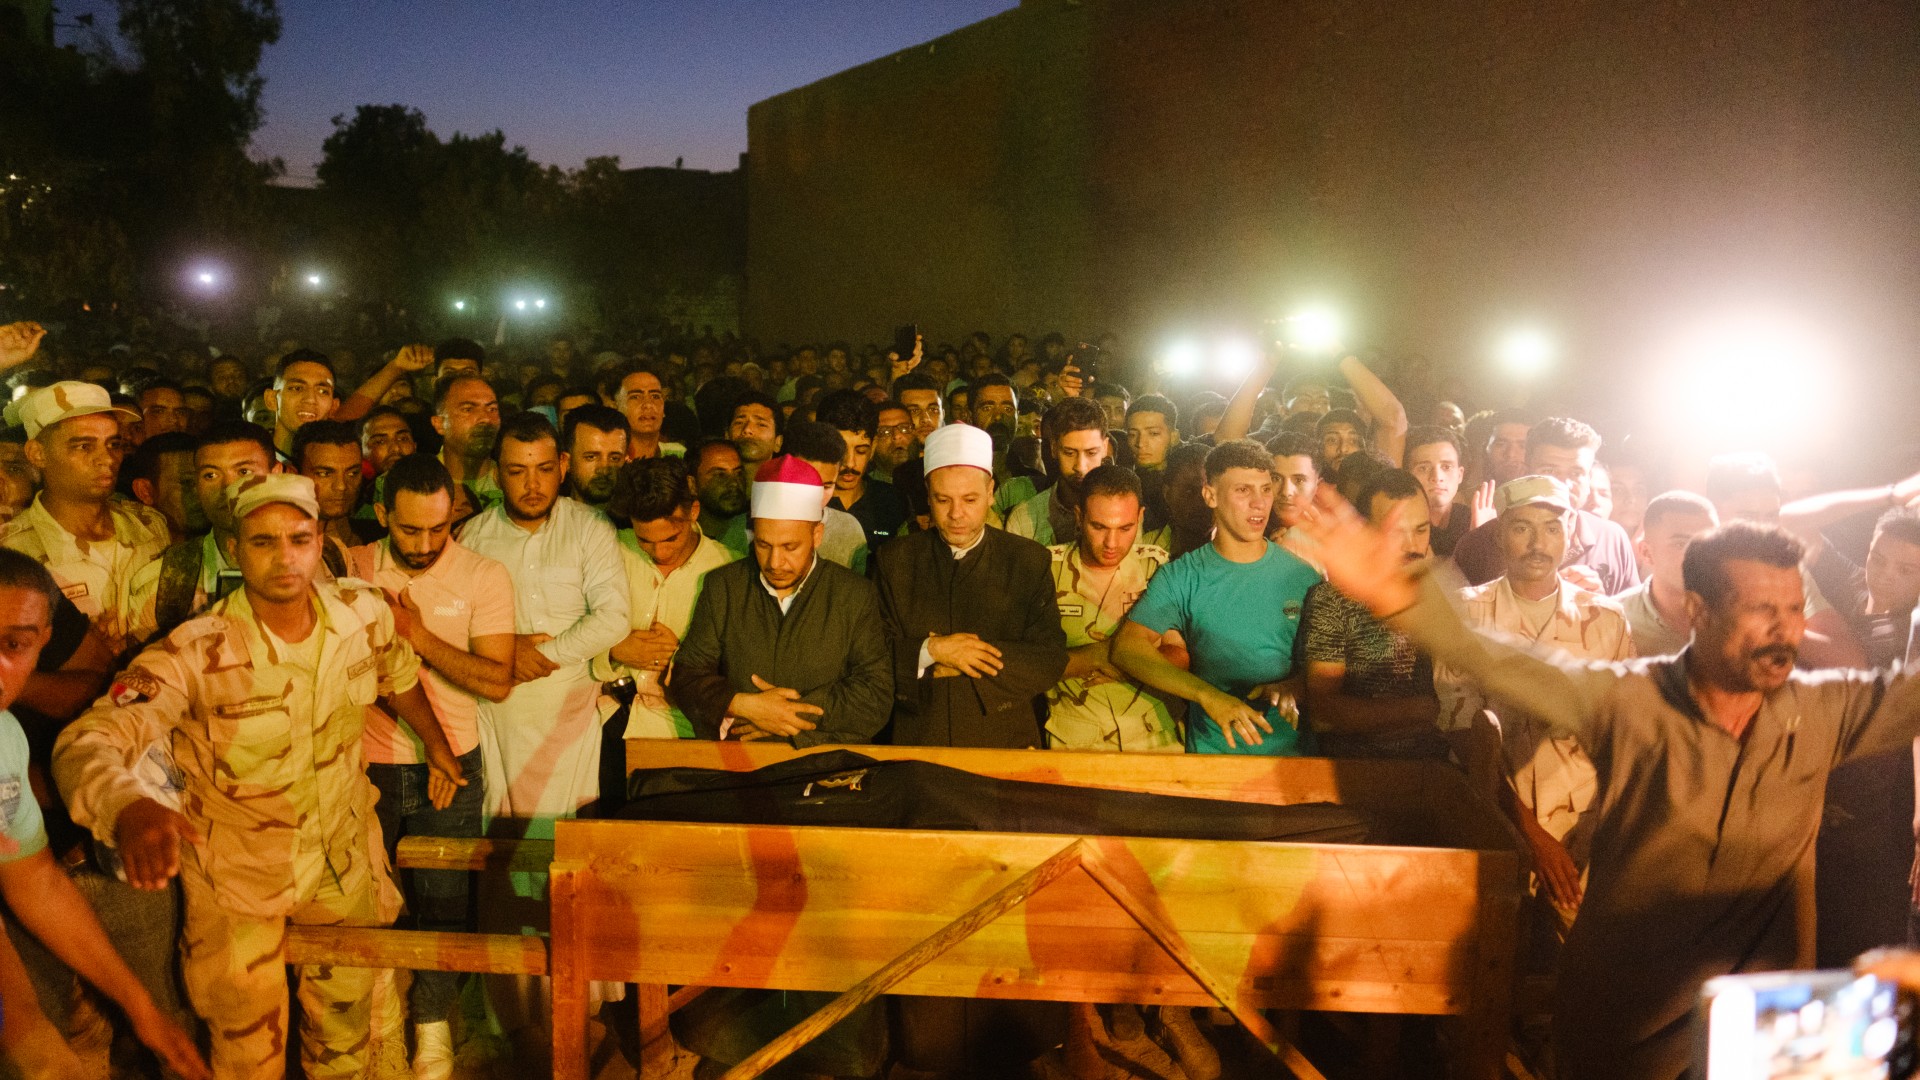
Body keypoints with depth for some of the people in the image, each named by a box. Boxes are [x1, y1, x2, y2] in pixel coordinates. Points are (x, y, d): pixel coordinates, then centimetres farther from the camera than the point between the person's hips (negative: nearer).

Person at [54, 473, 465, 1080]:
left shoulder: (363, 615, -13)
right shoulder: (196, 654, -26)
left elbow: (398, 674, 10)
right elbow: (86, 743, -35)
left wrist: (437, 745, 24)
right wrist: (130, 809, -57)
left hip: (344, 863, 4)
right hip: (238, 880, -3)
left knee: (346, 1013, 24)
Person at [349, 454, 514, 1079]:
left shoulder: (483, 577, -7)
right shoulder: (353, 570, -1)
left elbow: (498, 681, -14)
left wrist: (418, 635, -20)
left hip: (450, 768, -2)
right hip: (369, 763, 2)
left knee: (441, 899, 6)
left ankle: (432, 1026, 24)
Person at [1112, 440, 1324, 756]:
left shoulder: (1302, 576, 6)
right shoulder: (1182, 576, 2)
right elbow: (1126, 647, -9)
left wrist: (1295, 687, -12)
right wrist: (1208, 694, -20)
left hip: (1295, 750, 1)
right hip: (1211, 751, -1)